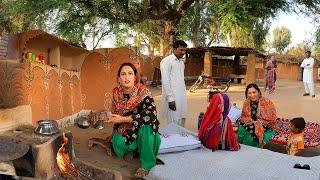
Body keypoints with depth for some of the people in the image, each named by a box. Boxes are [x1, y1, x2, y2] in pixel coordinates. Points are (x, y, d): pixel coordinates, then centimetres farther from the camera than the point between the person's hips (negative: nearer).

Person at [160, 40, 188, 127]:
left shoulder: (182, 63, 16)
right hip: (173, 98, -8)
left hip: (182, 98, 8)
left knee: (181, 124, 11)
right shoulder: (166, 61, -8)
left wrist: (184, 95, 14)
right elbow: (165, 81, -14)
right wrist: (170, 98, -18)